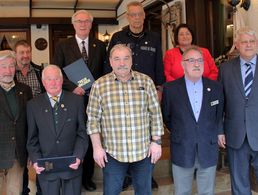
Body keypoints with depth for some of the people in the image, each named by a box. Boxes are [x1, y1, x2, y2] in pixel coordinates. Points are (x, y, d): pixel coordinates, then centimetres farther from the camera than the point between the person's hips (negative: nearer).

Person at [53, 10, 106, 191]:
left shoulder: (100, 45, 8)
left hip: (94, 99, 2)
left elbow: (105, 71, 10)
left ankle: (87, 176, 25)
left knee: (91, 137, 9)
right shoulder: (63, 46, 3)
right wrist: (73, 87, -13)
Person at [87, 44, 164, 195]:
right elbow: (93, 118, -2)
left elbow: (156, 114, 2)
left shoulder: (146, 81, 0)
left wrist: (156, 141, -2)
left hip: (144, 151, 1)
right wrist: (97, 147, -6)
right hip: (113, 152, -1)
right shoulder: (99, 85, -3)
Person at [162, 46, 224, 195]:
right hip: (181, 152, -1)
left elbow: (219, 115, 12)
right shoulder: (170, 88, -6)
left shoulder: (216, 88, 0)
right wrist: (178, 133, 7)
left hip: (209, 152, 2)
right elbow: (165, 116, 6)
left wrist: (215, 134, 9)